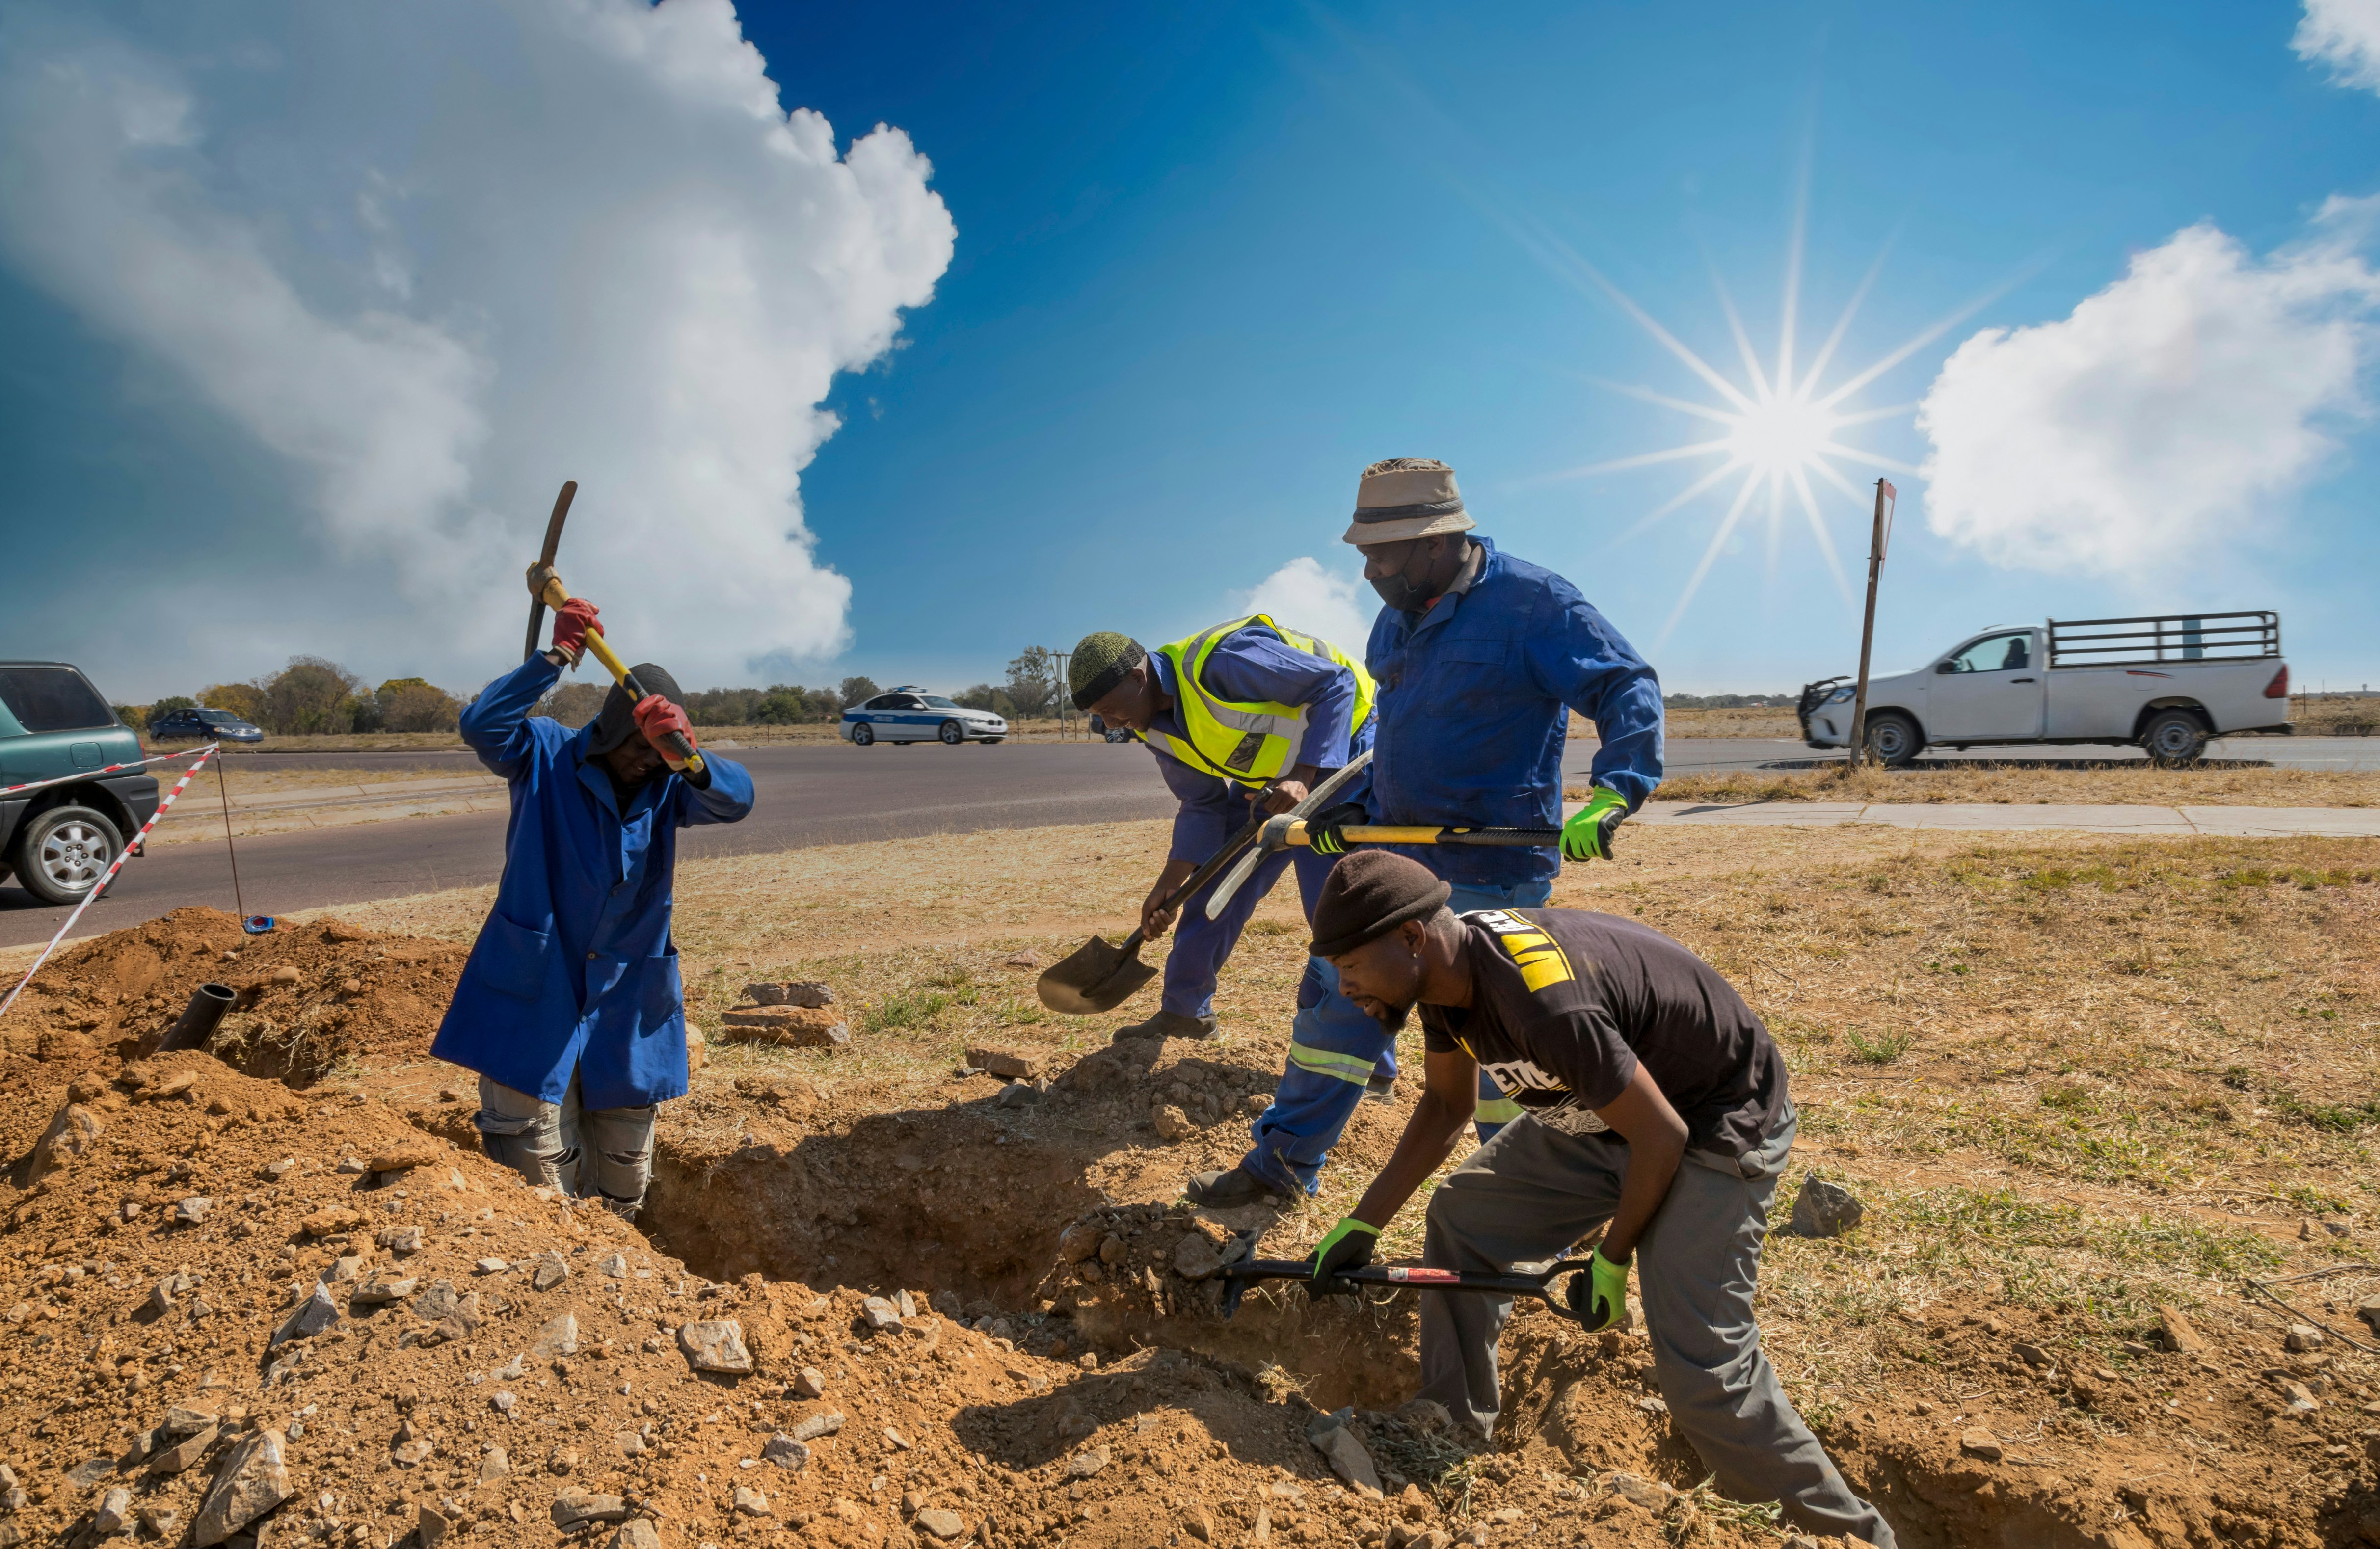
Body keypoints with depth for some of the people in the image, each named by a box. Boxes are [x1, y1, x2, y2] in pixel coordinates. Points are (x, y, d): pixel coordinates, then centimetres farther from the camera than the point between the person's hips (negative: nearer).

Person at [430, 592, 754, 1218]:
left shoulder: (667, 787, -1)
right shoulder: (545, 756, -4)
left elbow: (737, 799, -21)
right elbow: (481, 725, -23)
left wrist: (687, 760, -40)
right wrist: (557, 657, -28)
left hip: (627, 1000, 3)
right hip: (536, 990, -3)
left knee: (625, 1165, 15)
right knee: (537, 1158, 1)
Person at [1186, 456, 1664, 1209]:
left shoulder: (1533, 602, -12)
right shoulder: (1396, 619, 11)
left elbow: (1630, 689, -15)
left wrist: (1611, 796, -28)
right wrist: (1357, 804, 11)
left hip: (1491, 873, -7)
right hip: (1394, 858, 7)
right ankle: (1285, 1162, 25)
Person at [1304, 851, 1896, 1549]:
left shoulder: (1544, 1002, -38)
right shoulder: (1446, 969, -11)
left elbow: (1661, 1136, -26)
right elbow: (1445, 1106, 5)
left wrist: (1612, 1258, -10)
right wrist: (1362, 1224, 2)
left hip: (1715, 1121, -8)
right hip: (1600, 1111, 9)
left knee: (1699, 1363, -15)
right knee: (1460, 1217, 8)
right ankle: (1452, 1434, 25)